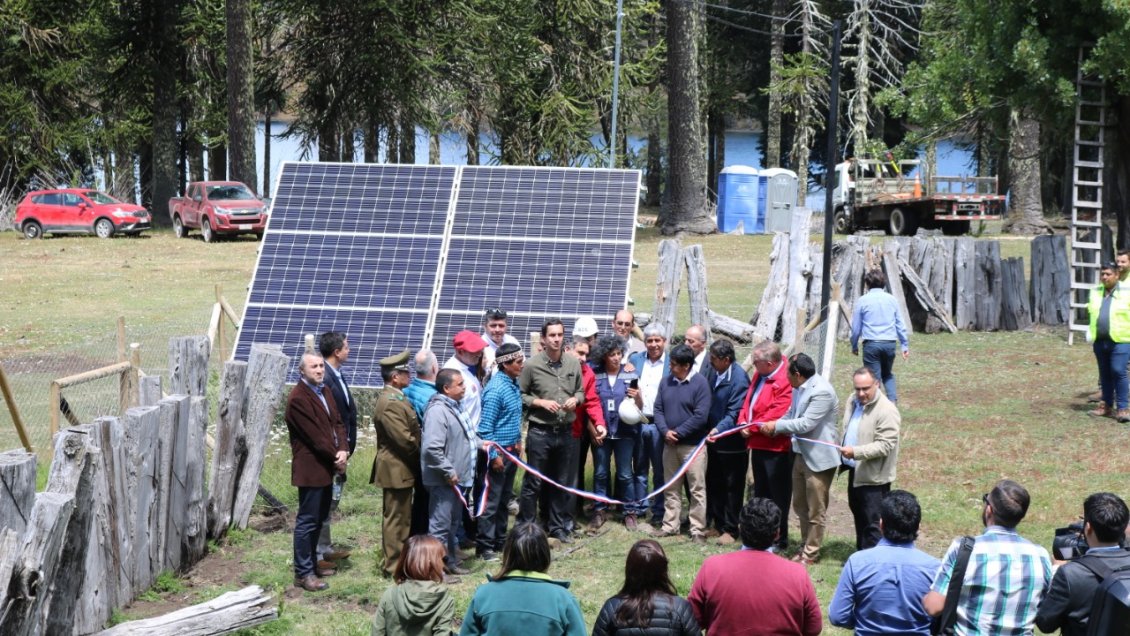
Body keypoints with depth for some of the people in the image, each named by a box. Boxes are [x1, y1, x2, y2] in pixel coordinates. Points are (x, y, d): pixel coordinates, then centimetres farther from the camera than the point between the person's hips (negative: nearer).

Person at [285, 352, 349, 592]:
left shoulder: (323, 392, 14)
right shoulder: (298, 398, -17)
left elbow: (336, 423, 10)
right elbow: (314, 434, -19)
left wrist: (343, 450, -7)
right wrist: (335, 458, -12)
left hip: (327, 468, 9)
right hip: (311, 469, -9)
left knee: (318, 519, 17)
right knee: (307, 521, -5)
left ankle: (311, 564, 27)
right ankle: (303, 573, -1)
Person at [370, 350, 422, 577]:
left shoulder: (395, 397, 11)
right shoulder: (390, 404, -23)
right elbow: (405, 439, -24)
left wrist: (420, 449, 7)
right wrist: (423, 452, -9)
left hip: (401, 468, 10)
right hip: (396, 469, -10)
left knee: (400, 516, 18)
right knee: (396, 517, -2)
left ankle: (396, 559, 28)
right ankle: (394, 565, 5)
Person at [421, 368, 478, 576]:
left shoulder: (452, 407, 13)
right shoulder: (437, 411, -21)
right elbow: (432, 448, -30)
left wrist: (480, 443, 16)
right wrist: (449, 473, -24)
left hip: (458, 479, 11)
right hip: (444, 481, -11)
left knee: (454, 524, 20)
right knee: (440, 526, -4)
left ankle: (451, 560, 32)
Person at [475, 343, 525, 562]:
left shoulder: (513, 384, 7)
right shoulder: (495, 389, -21)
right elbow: (485, 427, -21)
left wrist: (518, 441, 17)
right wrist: (493, 455, -20)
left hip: (511, 451, 9)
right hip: (498, 452, -9)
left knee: (504, 499, 16)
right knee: (491, 501, -3)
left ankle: (500, 541, 25)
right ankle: (484, 547, 3)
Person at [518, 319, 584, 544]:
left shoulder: (573, 364, 3)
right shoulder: (532, 365, -7)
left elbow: (580, 391, 15)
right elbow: (520, 395, -3)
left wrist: (575, 400, -7)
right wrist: (541, 402, -14)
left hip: (566, 432, 4)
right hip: (540, 432, -4)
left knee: (562, 483, 12)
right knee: (533, 483, 3)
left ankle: (558, 527, 24)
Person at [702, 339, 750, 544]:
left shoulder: (739, 379, -21)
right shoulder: (711, 370, 2)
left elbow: (735, 413, -24)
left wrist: (719, 429, -36)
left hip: (732, 443, -8)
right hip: (714, 438, 8)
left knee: (733, 487, 4)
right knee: (714, 484, 16)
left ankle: (730, 530, 12)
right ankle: (717, 524, 28)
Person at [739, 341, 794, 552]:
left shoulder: (785, 380, -22)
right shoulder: (760, 374, 8)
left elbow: (778, 414, -25)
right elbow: (749, 399, 15)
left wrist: (752, 427, -15)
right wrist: (743, 422, -2)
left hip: (776, 447, -9)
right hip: (758, 444, 10)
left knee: (778, 496, 2)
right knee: (760, 493, 18)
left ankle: (779, 541, 11)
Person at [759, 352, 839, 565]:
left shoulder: (822, 392, -24)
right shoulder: (799, 388, 4)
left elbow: (806, 423, -26)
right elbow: (791, 415, 11)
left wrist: (777, 426, -16)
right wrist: (771, 427, -6)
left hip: (819, 458, -9)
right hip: (801, 454, 9)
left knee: (815, 511, 4)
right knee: (800, 505, 20)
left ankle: (811, 553, 14)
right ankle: (806, 546, 33)